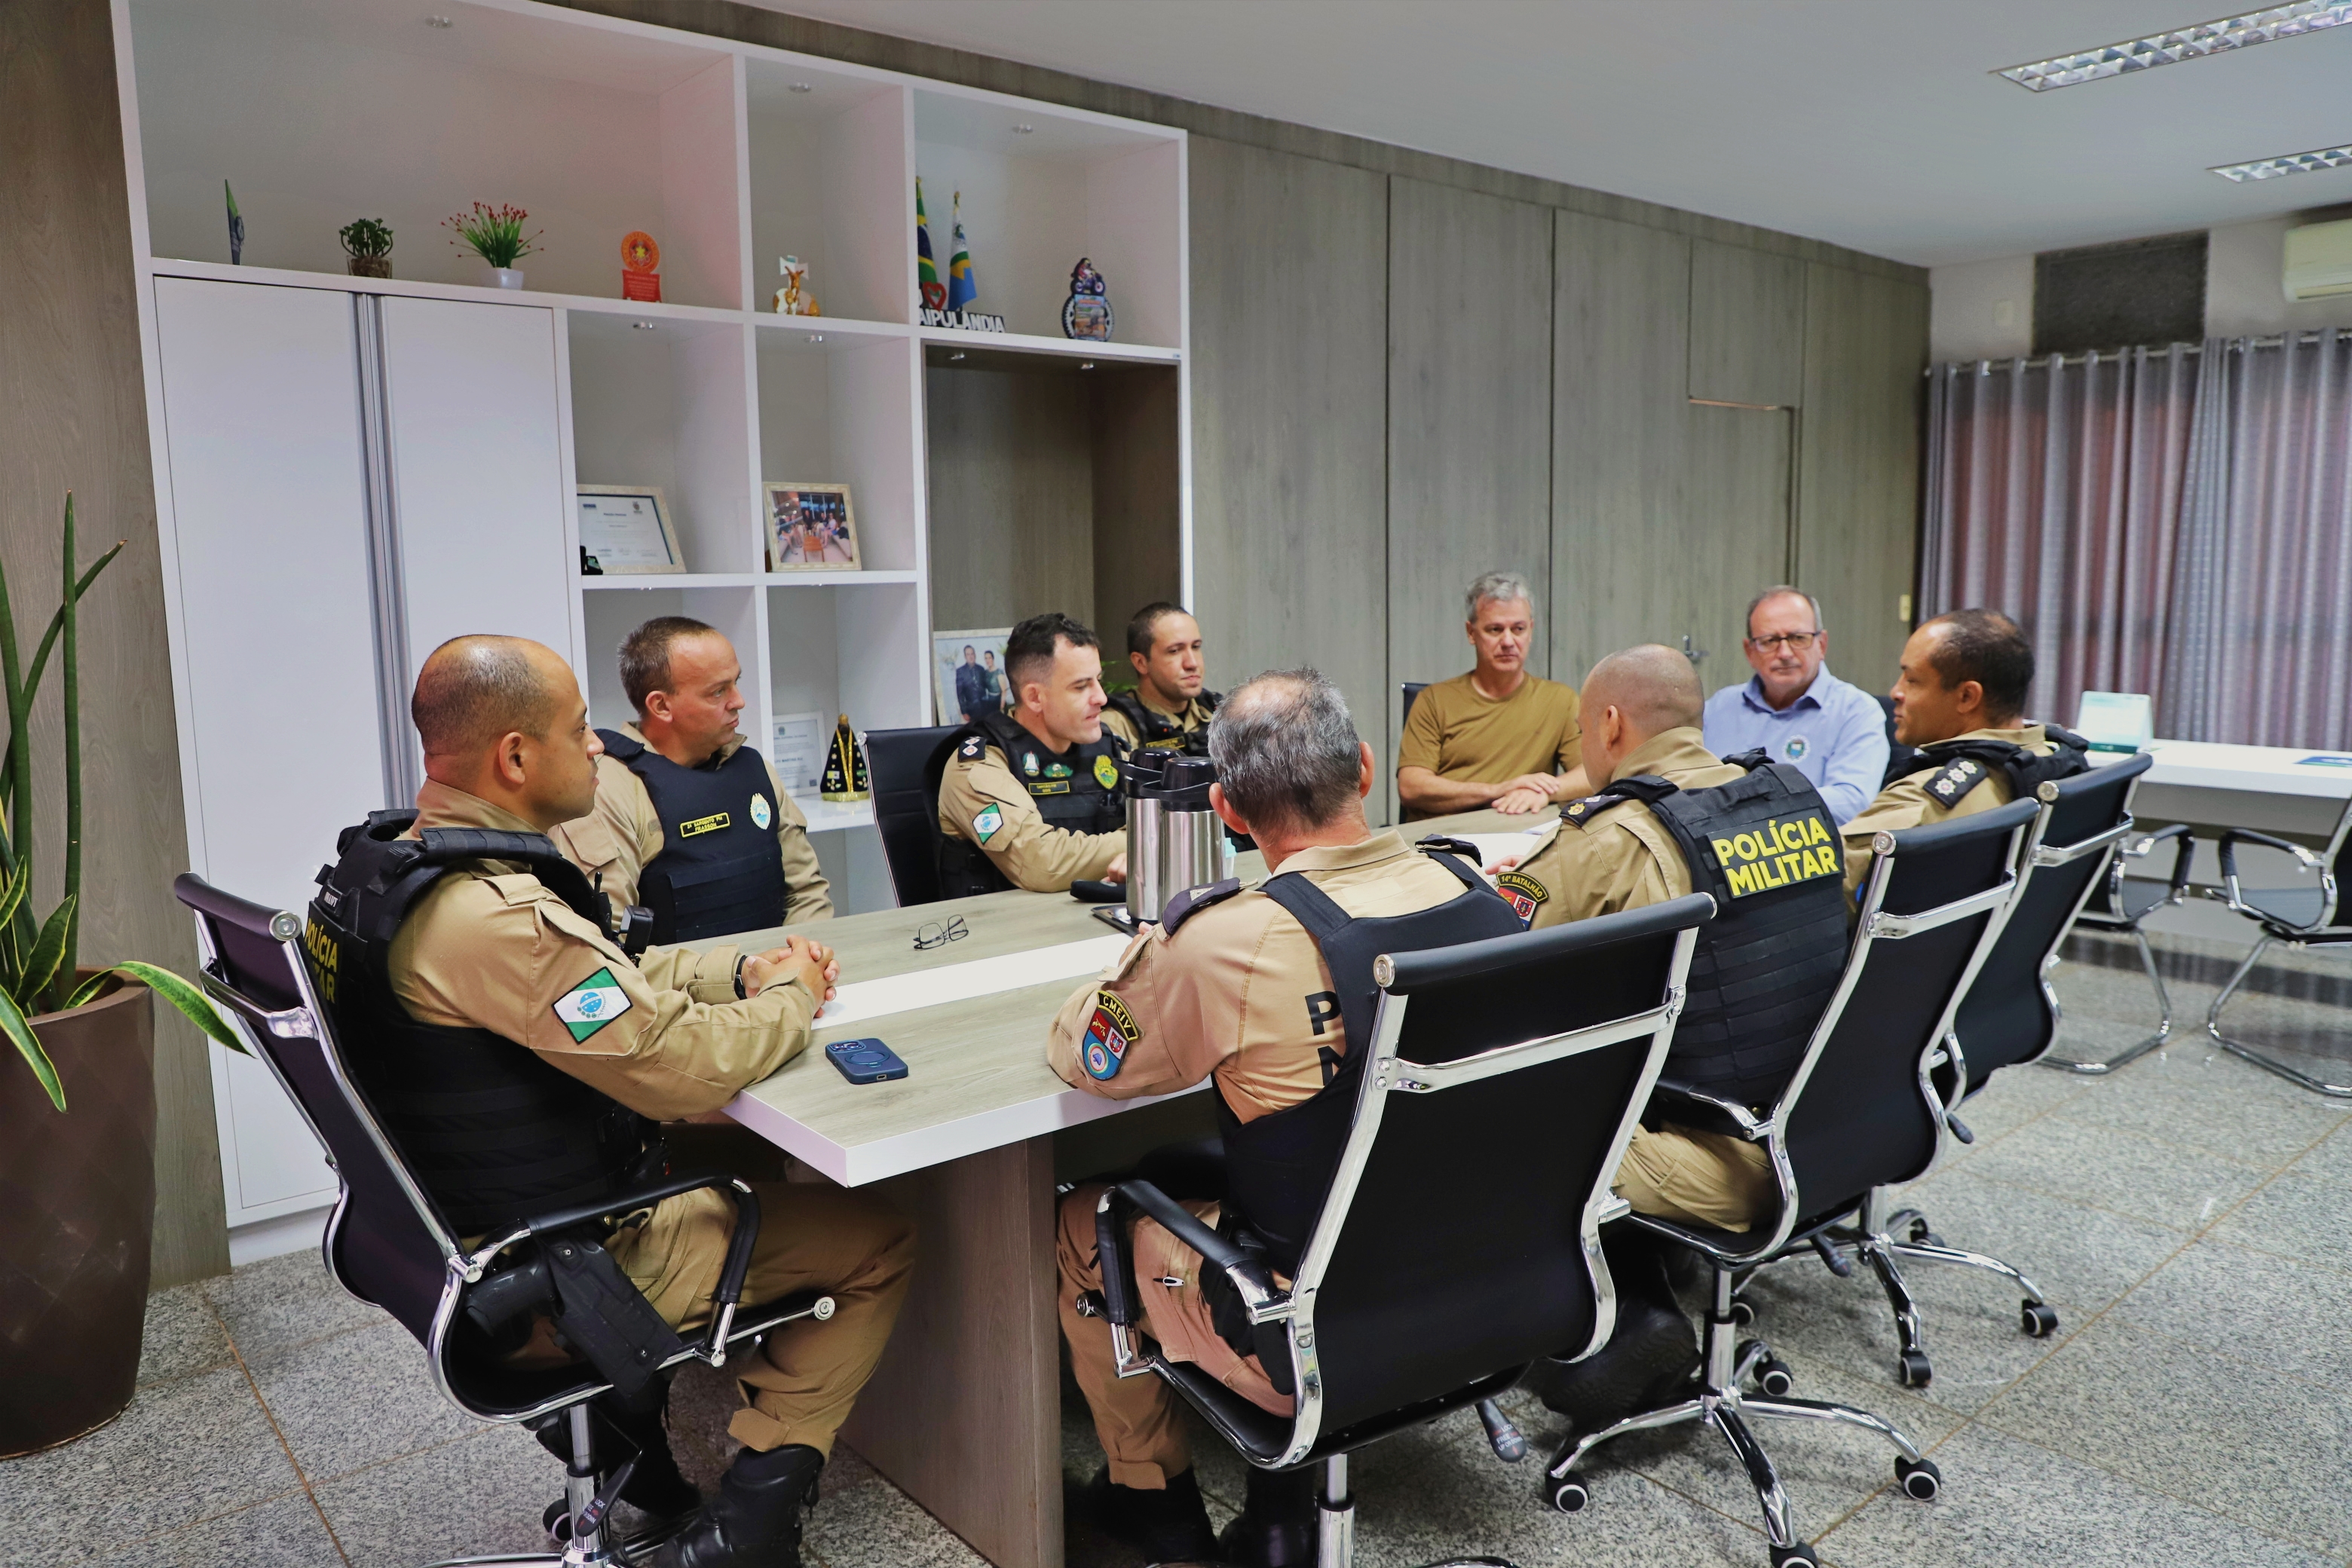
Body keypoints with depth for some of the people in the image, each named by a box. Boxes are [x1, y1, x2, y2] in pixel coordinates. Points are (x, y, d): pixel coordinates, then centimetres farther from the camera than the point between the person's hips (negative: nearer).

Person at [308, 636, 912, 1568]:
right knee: (877, 1242, 2)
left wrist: (743, 972, -1)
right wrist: (791, 997, -10)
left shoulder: (386, 865, 1)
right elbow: (689, 1071, -29)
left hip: (462, 1235, 9)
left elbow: (600, 975, 10)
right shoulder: (493, 916, -32)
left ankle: (632, 1452, 28)